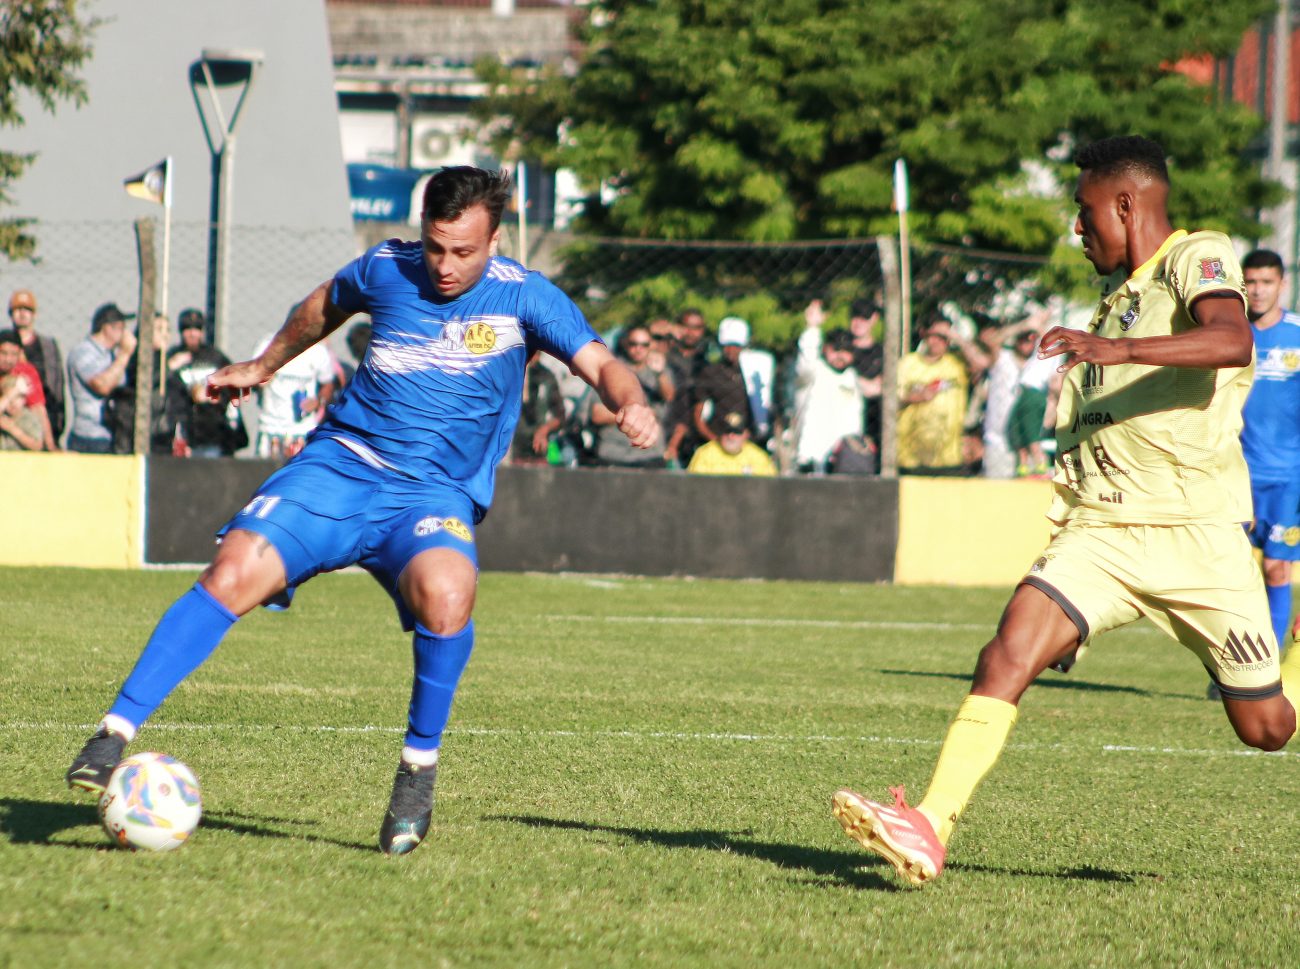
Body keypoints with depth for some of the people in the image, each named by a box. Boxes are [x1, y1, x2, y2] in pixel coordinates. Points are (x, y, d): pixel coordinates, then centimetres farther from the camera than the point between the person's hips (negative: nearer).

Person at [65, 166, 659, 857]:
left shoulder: (523, 299, -2)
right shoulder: (385, 269, 7)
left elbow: (599, 364, -10)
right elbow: (325, 307, 29)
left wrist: (632, 405, -33)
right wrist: (263, 366, 40)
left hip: (435, 493, -2)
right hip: (340, 463, 2)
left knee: (445, 592, -35)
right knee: (233, 573, -22)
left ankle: (419, 769, -14)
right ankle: (115, 733, -17)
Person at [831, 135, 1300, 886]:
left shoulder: (1199, 258, -6)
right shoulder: (1118, 288, 19)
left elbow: (1232, 342, -29)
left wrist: (1117, 348, -39)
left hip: (1197, 532, -6)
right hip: (1099, 533, 6)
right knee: (1007, 658, -19)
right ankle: (929, 830, -27)